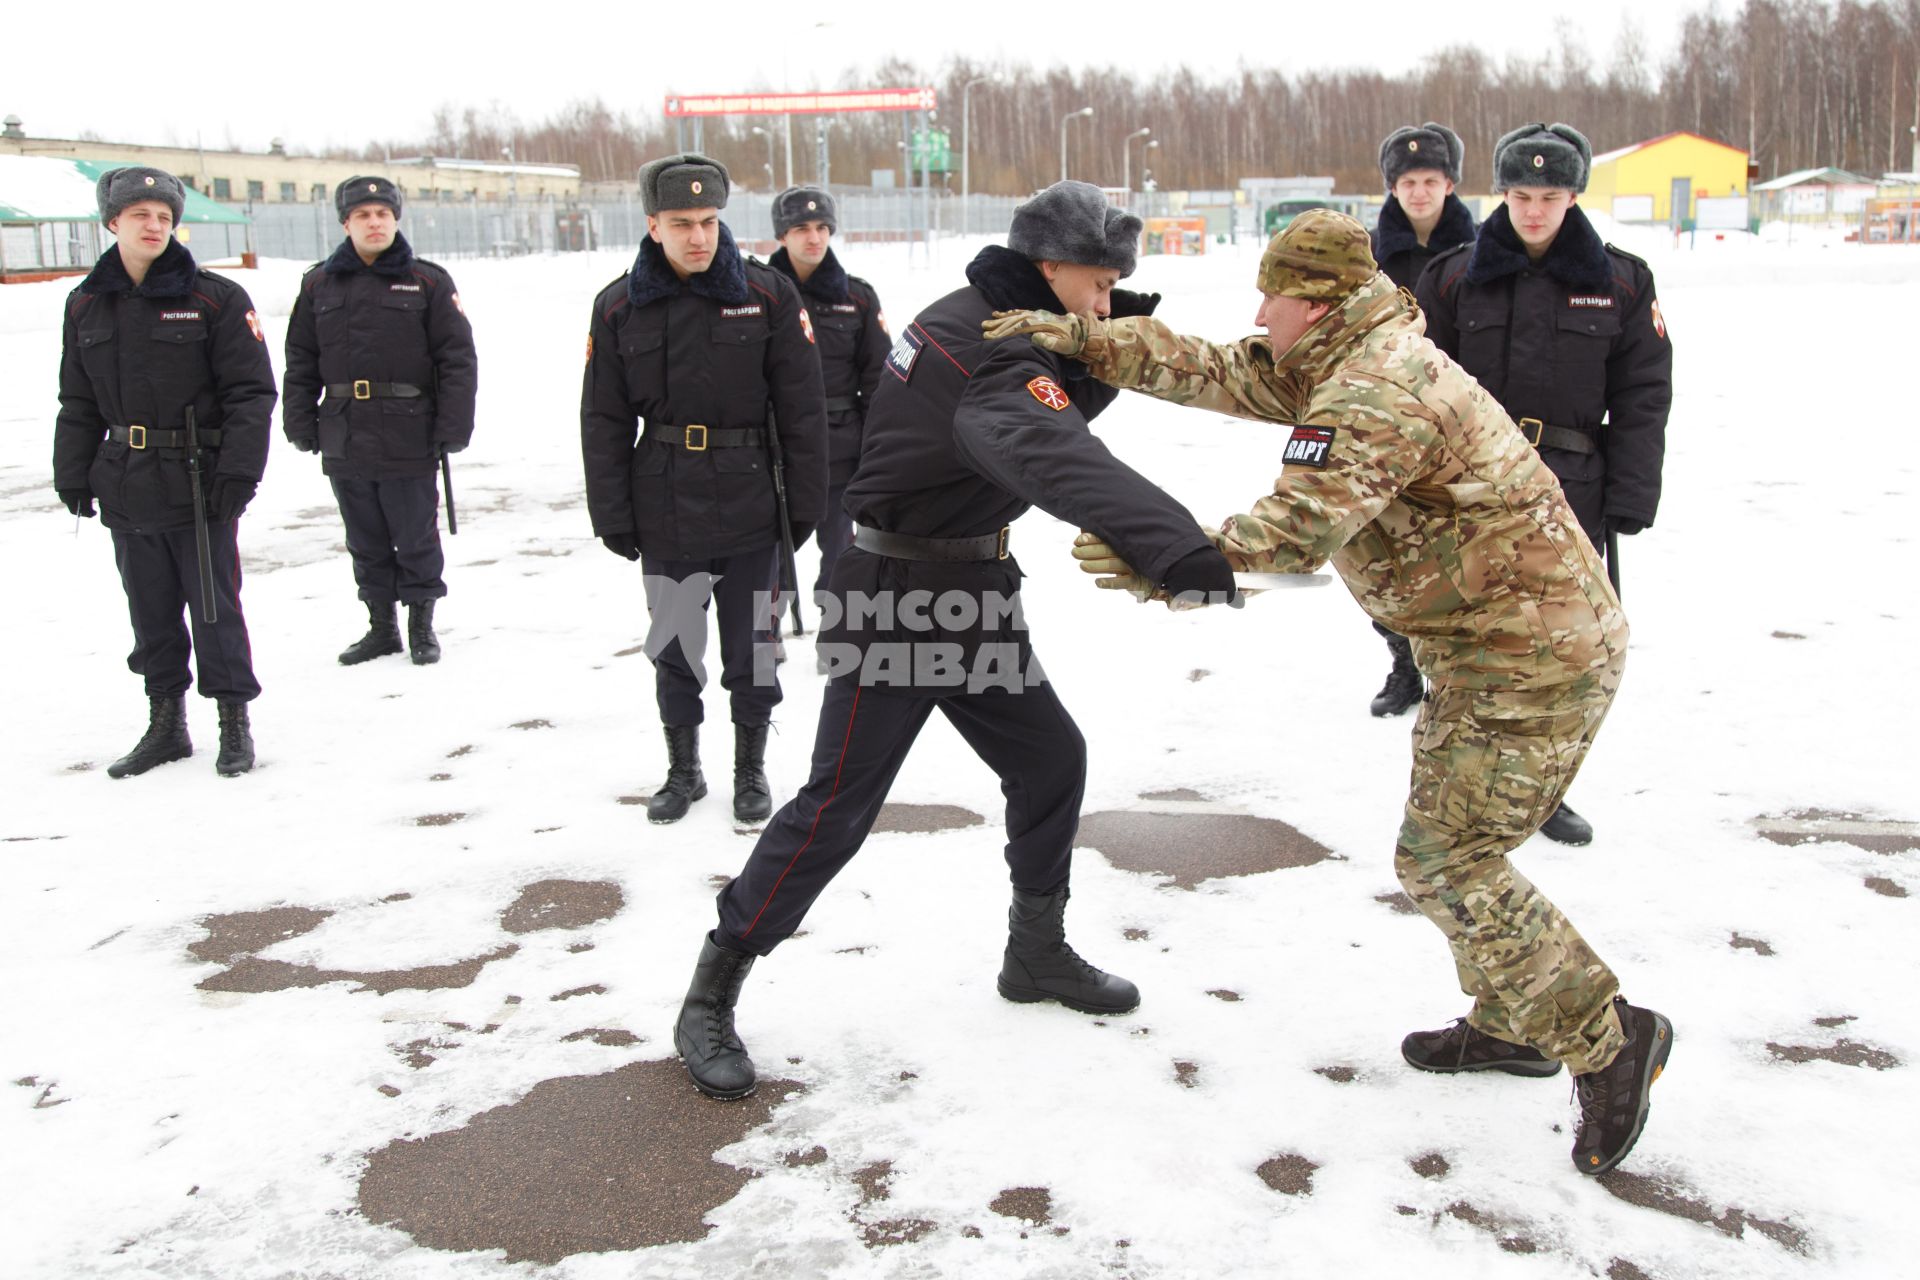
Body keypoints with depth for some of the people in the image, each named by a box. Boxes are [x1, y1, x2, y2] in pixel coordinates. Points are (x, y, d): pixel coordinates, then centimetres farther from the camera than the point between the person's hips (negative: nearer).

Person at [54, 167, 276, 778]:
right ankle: (166, 723, 25)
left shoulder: (214, 298, -5)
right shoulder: (86, 305, 9)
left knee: (213, 607, 1)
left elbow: (250, 393, -7)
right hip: (127, 487, 5)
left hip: (200, 484, -4)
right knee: (150, 611, 12)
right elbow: (77, 403, 15)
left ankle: (235, 719, 15)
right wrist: (73, 475, 8)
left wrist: (238, 471, -14)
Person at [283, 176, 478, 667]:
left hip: (409, 440, -3)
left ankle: (422, 625, 20)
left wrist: (453, 426, -8)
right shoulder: (319, 285, 9)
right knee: (366, 543, 12)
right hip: (345, 440, 3)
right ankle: (381, 626, 24)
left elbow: (457, 359, -2)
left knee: (416, 539, 4)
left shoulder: (428, 282, 0)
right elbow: (300, 364, 13)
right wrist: (301, 424, 5)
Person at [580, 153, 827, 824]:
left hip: (749, 504, -1)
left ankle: (751, 769, 27)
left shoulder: (768, 294, -5)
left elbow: (802, 408, -2)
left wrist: (805, 503, -2)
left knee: (750, 649, 8)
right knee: (673, 650, 12)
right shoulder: (619, 307, -1)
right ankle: (683, 769, 30)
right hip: (664, 510, 2)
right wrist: (612, 516, 1)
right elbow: (604, 422, 4)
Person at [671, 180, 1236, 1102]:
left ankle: (1037, 953, 31)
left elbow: (1061, 409, 15)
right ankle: (710, 1000, 8)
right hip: (894, 600, -10)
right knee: (840, 803, -5)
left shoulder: (985, 321, 4)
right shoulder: (983, 352, -27)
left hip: (973, 593, 10)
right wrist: (1174, 544, -58)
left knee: (1050, 757, 13)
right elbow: (1053, 457, -45)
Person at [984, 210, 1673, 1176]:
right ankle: (1513, 1024, 32)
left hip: (1534, 652, -11)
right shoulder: (1339, 367, 12)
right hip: (1504, 641, 11)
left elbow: (1297, 531, -31)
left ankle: (1606, 1040, 2)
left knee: (1446, 860, -7)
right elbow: (1214, 374, 10)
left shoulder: (1372, 396, -22)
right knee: (1446, 838, 19)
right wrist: (1085, 340, 3)